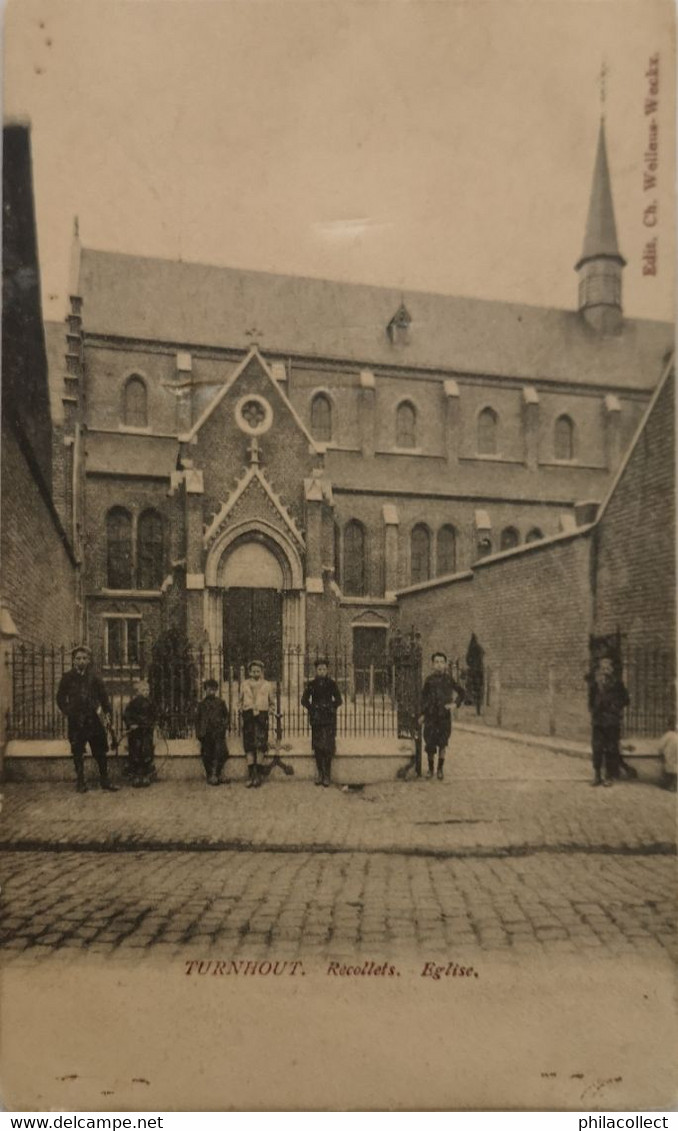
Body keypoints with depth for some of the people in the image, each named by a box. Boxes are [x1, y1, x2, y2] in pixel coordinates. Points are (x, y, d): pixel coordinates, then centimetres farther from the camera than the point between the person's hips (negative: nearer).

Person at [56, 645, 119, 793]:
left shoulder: (94, 677, 3)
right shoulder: (67, 677, 1)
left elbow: (103, 695, 8)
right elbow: (60, 697, 7)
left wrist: (106, 712, 1)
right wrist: (67, 711, -2)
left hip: (93, 718, 1)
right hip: (75, 721, -1)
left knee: (100, 752, 3)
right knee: (78, 753, 5)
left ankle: (105, 781, 12)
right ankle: (80, 783, 16)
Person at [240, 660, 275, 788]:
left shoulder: (268, 685, 12)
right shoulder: (244, 684, 14)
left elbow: (272, 703, 17)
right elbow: (241, 701, 21)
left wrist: (270, 710, 1)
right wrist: (242, 709, 5)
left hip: (262, 717, -1)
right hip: (248, 717, 1)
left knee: (261, 746, -7)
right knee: (249, 747, -1)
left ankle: (259, 774, 1)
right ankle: (251, 774, 2)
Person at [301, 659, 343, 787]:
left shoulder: (331, 684, 3)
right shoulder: (311, 685, 5)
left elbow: (338, 700, 5)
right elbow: (304, 700, 6)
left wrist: (331, 708, -5)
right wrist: (313, 709, -4)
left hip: (329, 719, -1)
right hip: (316, 719, 1)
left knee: (328, 747, -6)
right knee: (317, 746, 2)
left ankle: (327, 775, -1)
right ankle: (320, 773, 12)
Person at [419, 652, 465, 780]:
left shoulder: (449, 679, 0)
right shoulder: (429, 680, 2)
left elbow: (461, 693, 9)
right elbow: (423, 698, 9)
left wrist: (455, 704, -6)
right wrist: (422, 714, 5)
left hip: (445, 716, 0)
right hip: (430, 715, 1)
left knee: (442, 743, -1)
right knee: (429, 744, 1)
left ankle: (440, 769, 13)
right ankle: (430, 768, 19)